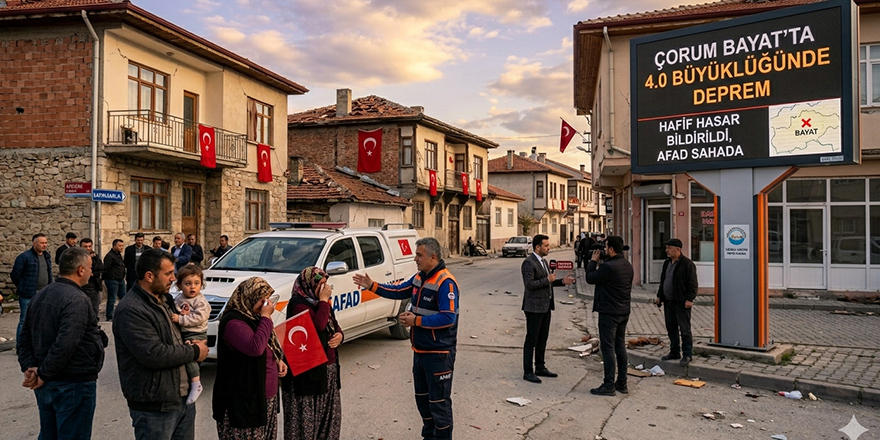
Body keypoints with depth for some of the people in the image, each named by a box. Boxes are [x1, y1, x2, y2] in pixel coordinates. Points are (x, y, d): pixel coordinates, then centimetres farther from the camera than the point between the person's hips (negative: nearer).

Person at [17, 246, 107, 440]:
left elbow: (24, 339, 10)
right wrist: (44, 375, -18)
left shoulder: (40, 296, 8)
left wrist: (30, 368, 1)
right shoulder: (77, 300, -21)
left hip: (46, 385, 9)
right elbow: (65, 344, -29)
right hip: (74, 384, -9)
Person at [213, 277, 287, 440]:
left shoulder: (255, 318, 11)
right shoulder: (233, 322, -19)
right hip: (245, 400, -10)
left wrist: (279, 360, 6)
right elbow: (255, 348, -33)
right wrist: (266, 317, -24)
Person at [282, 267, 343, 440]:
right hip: (308, 373, -9)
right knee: (307, 418, -2)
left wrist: (339, 335, -3)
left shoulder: (320, 302, 13)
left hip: (328, 369, 9)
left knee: (330, 415, 15)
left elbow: (335, 326, 20)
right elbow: (318, 326, -30)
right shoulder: (299, 305, -14)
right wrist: (324, 300, -20)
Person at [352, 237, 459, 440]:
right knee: (422, 397, 21)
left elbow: (448, 317, -26)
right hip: (420, 350, 10)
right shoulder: (419, 278, 7)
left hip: (439, 353, -9)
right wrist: (371, 285, 6)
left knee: (439, 400, 1)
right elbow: (398, 291, 16)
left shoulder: (446, 283, -21)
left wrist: (416, 321, -22)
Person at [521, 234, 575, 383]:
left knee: (542, 339, 16)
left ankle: (540, 368, 27)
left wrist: (563, 281, 7)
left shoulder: (543, 261, 14)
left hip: (546, 306, 9)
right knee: (531, 340, -1)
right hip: (534, 307, -9)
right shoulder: (528, 262, -16)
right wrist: (548, 279, -20)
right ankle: (528, 372, 6)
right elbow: (529, 284, -24)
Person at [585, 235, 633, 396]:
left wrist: (593, 261, 3)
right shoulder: (628, 266, 8)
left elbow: (590, 278, -11)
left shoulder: (608, 266, -21)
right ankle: (622, 383, 21)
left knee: (608, 348, -2)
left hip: (609, 313, -9)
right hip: (624, 312, 9)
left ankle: (609, 386, 2)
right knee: (620, 347, 15)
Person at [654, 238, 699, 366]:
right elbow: (662, 281, 21)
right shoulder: (667, 263, 14)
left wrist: (689, 299, -19)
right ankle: (674, 352, 24)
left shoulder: (687, 264, -11)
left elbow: (693, 284, -14)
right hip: (668, 302, 8)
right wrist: (659, 296, 17)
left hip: (681, 303, -8)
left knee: (684, 329, -1)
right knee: (671, 328, 13)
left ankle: (687, 355, 6)